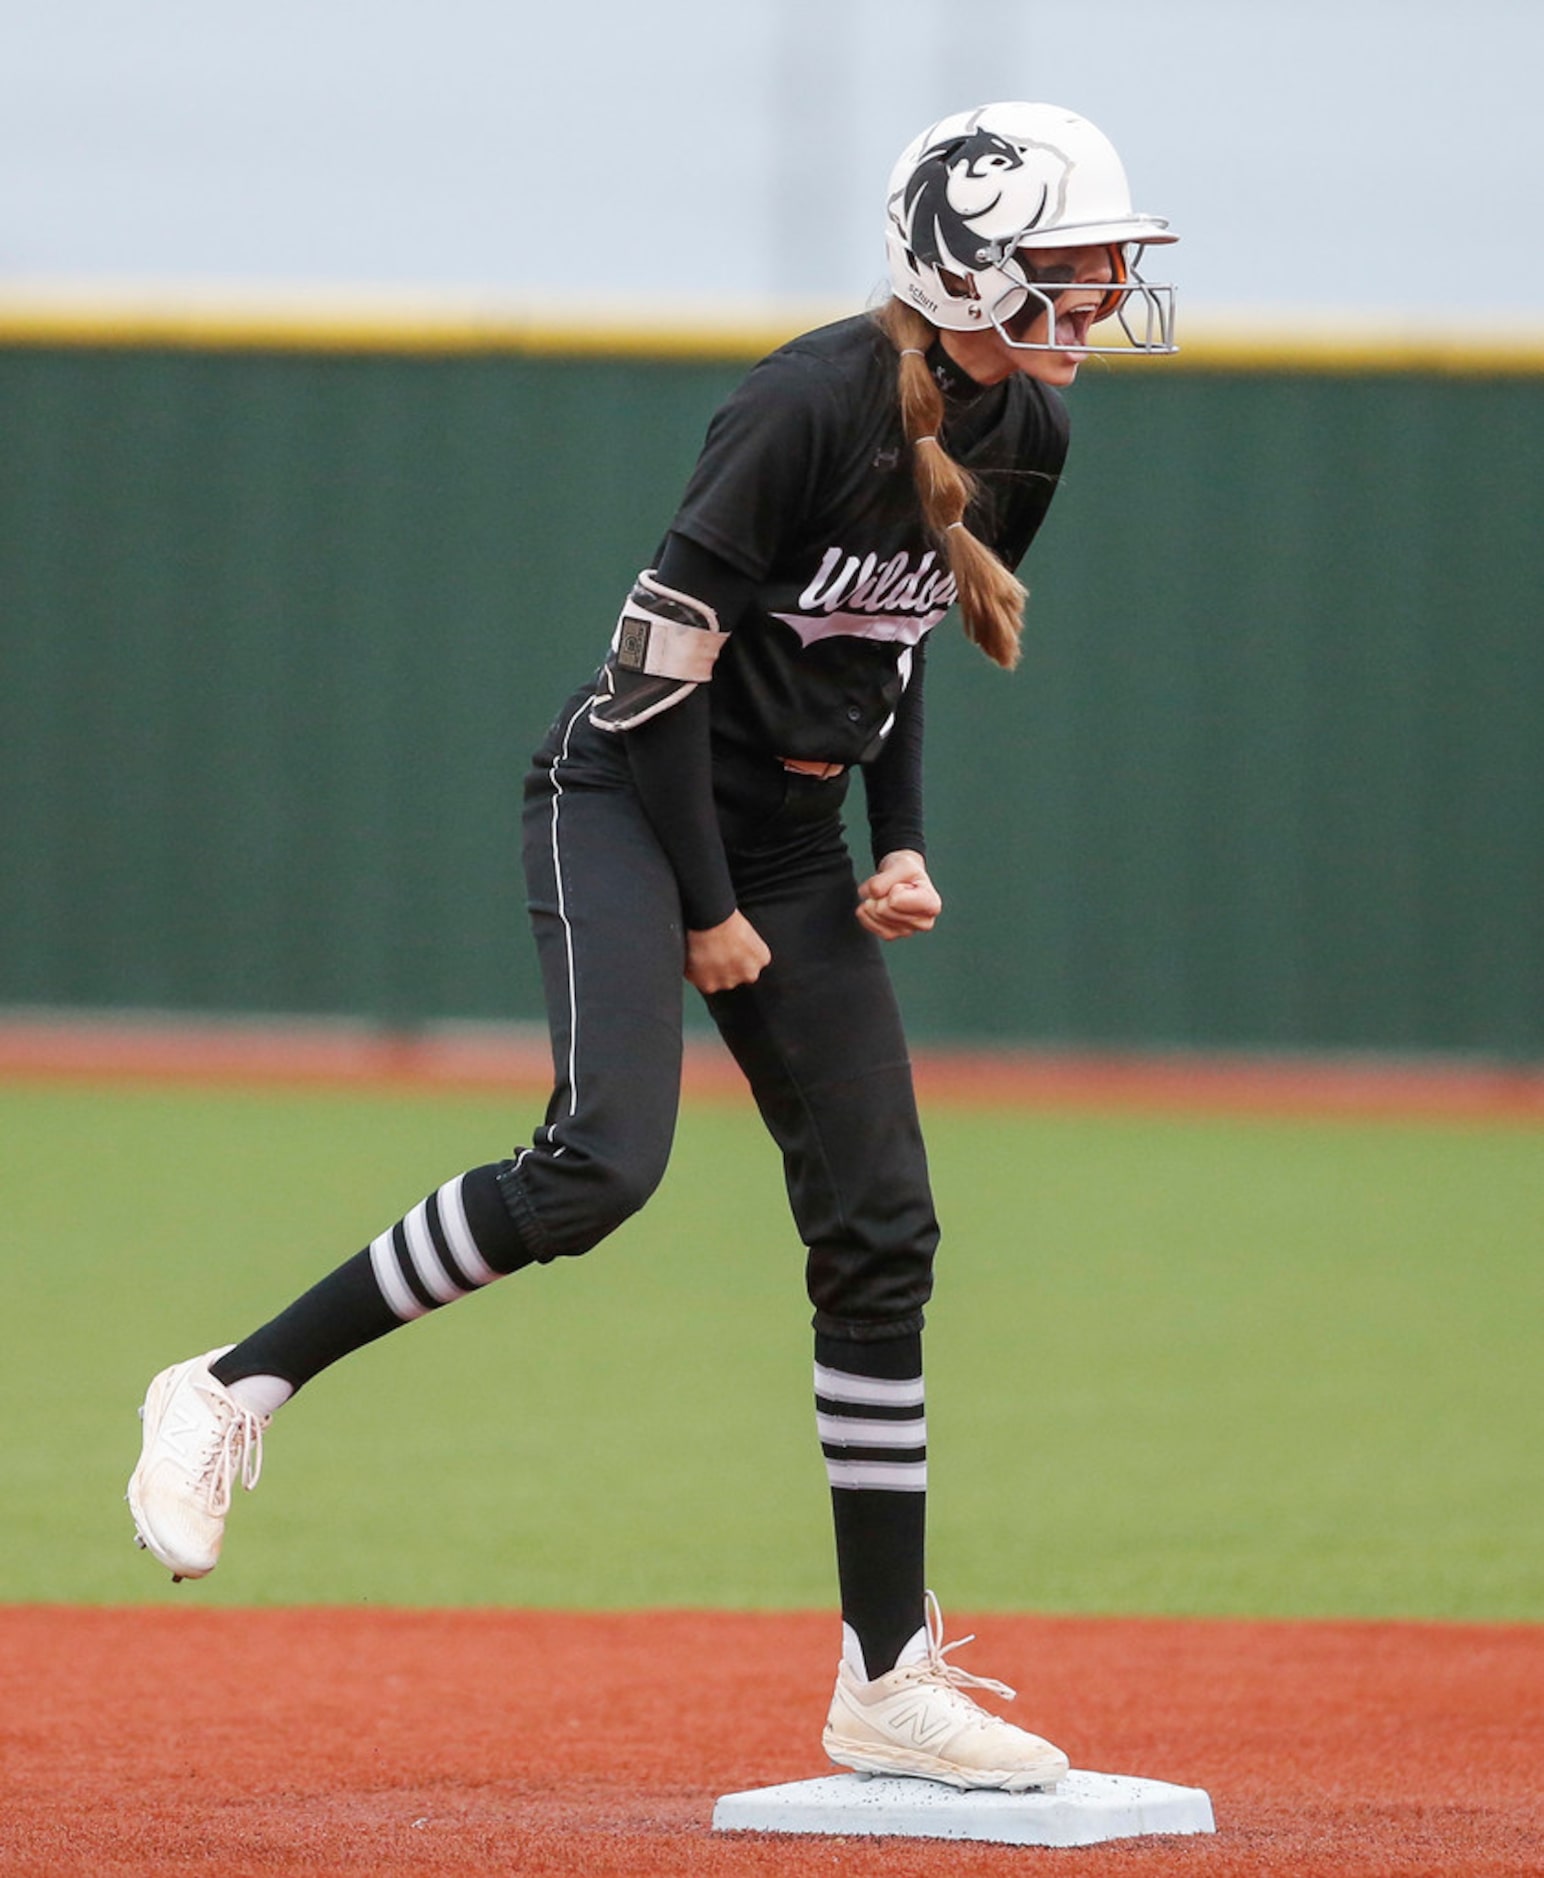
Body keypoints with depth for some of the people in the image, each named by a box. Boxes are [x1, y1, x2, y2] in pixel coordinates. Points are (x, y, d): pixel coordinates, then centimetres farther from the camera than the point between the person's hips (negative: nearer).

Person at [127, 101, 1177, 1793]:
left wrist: (901, 846, 6)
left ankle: (889, 1681, 7)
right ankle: (233, 1394, -16)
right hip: (629, 802, -8)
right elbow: (666, 649, -19)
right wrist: (707, 910, -14)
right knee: (602, 1159, -28)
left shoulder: (1024, 435, 2)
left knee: (880, 1233, 2)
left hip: (794, 839, 8)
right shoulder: (817, 404, -23)